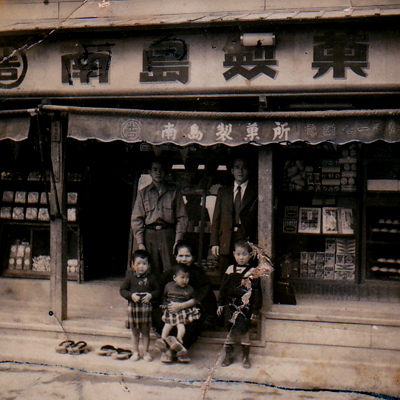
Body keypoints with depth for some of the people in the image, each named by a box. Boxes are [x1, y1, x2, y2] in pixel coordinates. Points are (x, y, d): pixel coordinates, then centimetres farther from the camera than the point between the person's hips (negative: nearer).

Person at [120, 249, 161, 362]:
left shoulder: (151, 278, 1)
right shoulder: (130, 277, -1)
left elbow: (157, 290, 7)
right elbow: (122, 290, 0)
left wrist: (151, 295, -12)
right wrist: (131, 295, -15)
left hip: (146, 307, 0)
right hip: (133, 306, 0)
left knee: (146, 331, 9)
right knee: (135, 332, 10)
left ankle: (146, 352, 22)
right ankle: (135, 352, 22)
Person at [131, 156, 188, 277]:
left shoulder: (174, 192, 13)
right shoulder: (143, 193, 15)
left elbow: (182, 218, 8)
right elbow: (136, 219, 11)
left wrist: (178, 241, -3)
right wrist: (140, 243, 0)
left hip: (168, 235, -1)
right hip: (149, 235, 1)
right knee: (152, 273, -3)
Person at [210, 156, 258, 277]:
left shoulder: (256, 192, 6)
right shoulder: (223, 191, 17)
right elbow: (216, 218, 13)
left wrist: (256, 245, -8)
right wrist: (214, 243, 4)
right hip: (225, 243, 3)